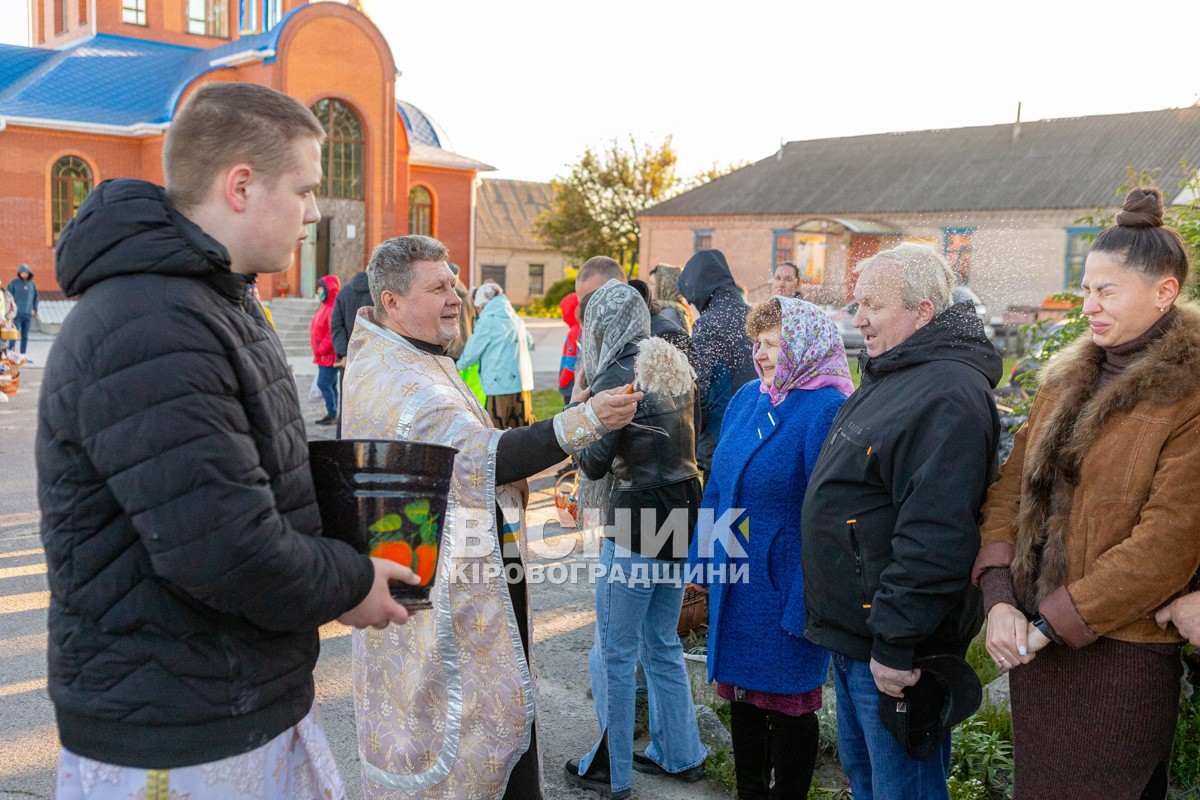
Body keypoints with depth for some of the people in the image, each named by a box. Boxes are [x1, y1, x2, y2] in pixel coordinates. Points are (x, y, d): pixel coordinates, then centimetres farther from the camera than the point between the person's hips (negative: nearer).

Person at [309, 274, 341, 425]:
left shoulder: (334, 309, -18)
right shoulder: (324, 307, 16)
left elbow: (333, 333, -24)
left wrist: (322, 349, -18)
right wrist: (318, 352, 16)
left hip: (329, 355, -10)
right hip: (323, 356, 10)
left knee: (324, 384, -9)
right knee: (330, 385, 13)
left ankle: (332, 415, -3)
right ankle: (331, 414, 19)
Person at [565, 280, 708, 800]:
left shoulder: (616, 377, -14)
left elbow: (594, 463, -14)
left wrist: (576, 414, 3)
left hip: (635, 525, -8)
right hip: (680, 515, 8)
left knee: (614, 653, 7)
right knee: (662, 645, 20)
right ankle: (679, 755, 32)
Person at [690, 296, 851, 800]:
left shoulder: (825, 409, -17)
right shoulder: (747, 398, 6)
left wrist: (805, 600, -20)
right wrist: (705, 555, 13)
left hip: (784, 586, -7)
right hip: (735, 579, 7)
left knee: (788, 702, 9)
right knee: (742, 693, 18)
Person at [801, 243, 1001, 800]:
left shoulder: (948, 394, -22)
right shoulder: (890, 377, 13)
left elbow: (935, 536, -29)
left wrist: (894, 644, -25)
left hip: (894, 648, -10)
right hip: (852, 633, 10)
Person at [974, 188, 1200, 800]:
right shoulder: (1066, 380, 9)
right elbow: (1011, 488, 5)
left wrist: (1050, 622, -16)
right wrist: (1000, 600, -8)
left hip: (1121, 650, -6)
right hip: (1032, 642, 6)